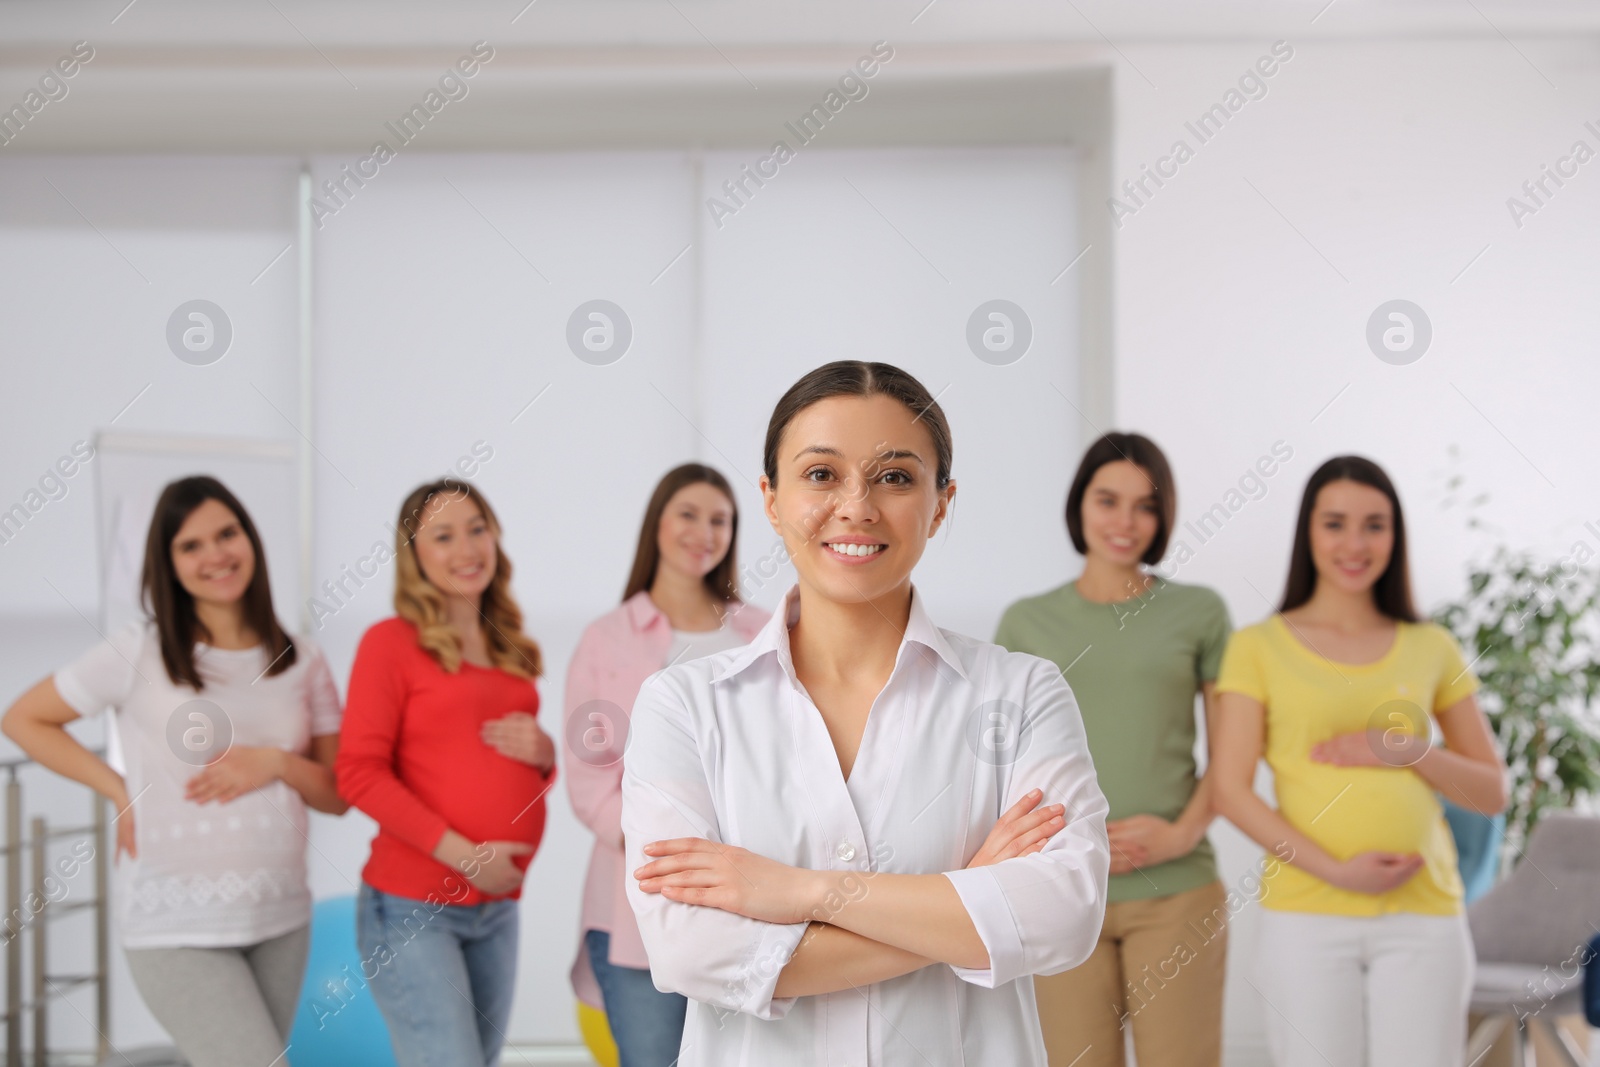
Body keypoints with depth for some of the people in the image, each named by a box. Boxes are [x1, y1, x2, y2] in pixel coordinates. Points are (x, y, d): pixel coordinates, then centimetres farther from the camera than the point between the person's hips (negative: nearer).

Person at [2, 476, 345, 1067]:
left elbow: (337, 794, 6)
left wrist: (275, 762, -13)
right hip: (177, 930, -4)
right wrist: (120, 791, -4)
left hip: (280, 919, 4)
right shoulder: (137, 653, -6)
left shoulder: (302, 663, 5)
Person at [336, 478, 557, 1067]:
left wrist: (543, 754, -1)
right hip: (411, 907, -6)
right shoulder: (392, 641, -5)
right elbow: (359, 773, -11)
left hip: (497, 908, 6)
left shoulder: (511, 649, 13)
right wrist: (462, 853, -18)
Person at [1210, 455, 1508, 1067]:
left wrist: (1409, 752, -8)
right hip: (1306, 917, -2)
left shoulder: (1431, 648, 10)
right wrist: (1334, 870, -14)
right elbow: (1230, 791, -3)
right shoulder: (1259, 648, 3)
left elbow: (1492, 792, 11)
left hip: (1424, 918, 2)